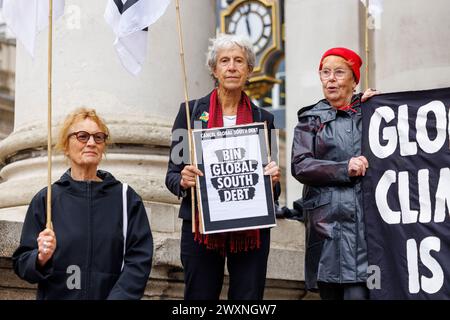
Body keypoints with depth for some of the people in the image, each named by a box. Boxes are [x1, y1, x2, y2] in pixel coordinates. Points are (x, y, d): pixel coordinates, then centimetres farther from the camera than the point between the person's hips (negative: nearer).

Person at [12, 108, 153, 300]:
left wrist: (117, 297, -9)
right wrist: (41, 258, -11)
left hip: (111, 294, -1)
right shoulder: (45, 199, 6)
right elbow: (21, 263, 8)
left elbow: (139, 260, 2)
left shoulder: (126, 198, 6)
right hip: (55, 295, 1)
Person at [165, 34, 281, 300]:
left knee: (249, 296, 3)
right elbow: (172, 174, 5)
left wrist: (273, 179, -8)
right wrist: (183, 180, -17)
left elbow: (271, 183, 14)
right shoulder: (192, 111, 5)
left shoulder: (263, 118, 10)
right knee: (200, 296, 2)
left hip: (251, 229, 2)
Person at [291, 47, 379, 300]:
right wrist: (344, 169, -12)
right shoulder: (311, 119, 12)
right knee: (329, 292, 4)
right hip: (326, 220, 1)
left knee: (358, 292, -12)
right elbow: (300, 166, 0)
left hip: (364, 220, -1)